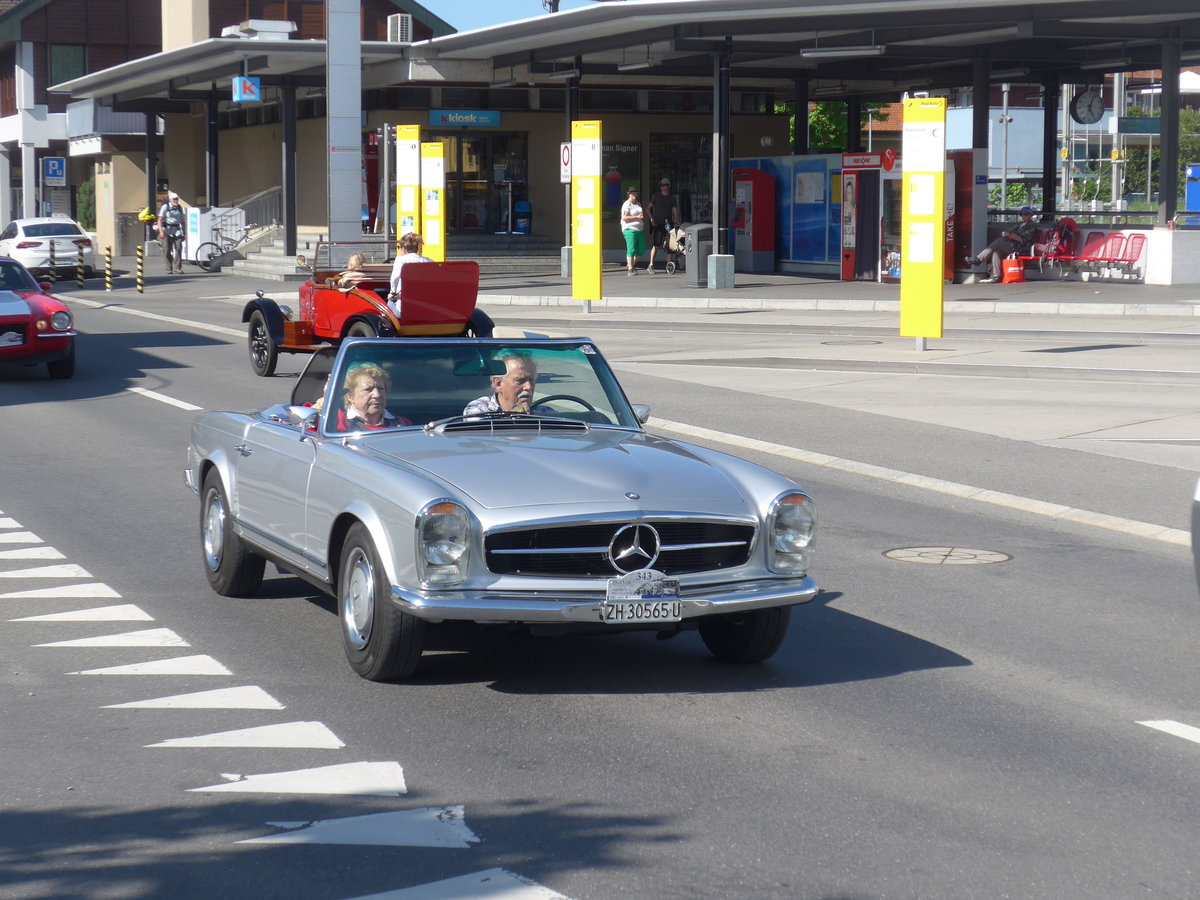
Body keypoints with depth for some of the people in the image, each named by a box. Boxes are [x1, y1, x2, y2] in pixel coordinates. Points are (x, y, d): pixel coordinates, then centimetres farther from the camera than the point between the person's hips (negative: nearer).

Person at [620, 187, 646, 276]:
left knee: (642, 249, 6)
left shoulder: (638, 204, 19)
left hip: (639, 229, 8)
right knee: (631, 249, -12)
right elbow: (624, 217, -17)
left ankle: (632, 264, 24)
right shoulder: (626, 204, -6)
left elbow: (642, 215, 31)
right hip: (630, 229, -8)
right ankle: (630, 269, -12)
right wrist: (637, 217, -21)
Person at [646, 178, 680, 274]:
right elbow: (648, 208, 7)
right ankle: (651, 265, -6)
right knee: (655, 245, -8)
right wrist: (652, 219, -4)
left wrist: (676, 222, -8)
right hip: (657, 224, -2)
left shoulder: (672, 198, 10)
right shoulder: (656, 196, 5)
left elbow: (675, 211, 6)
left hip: (668, 223, 2)